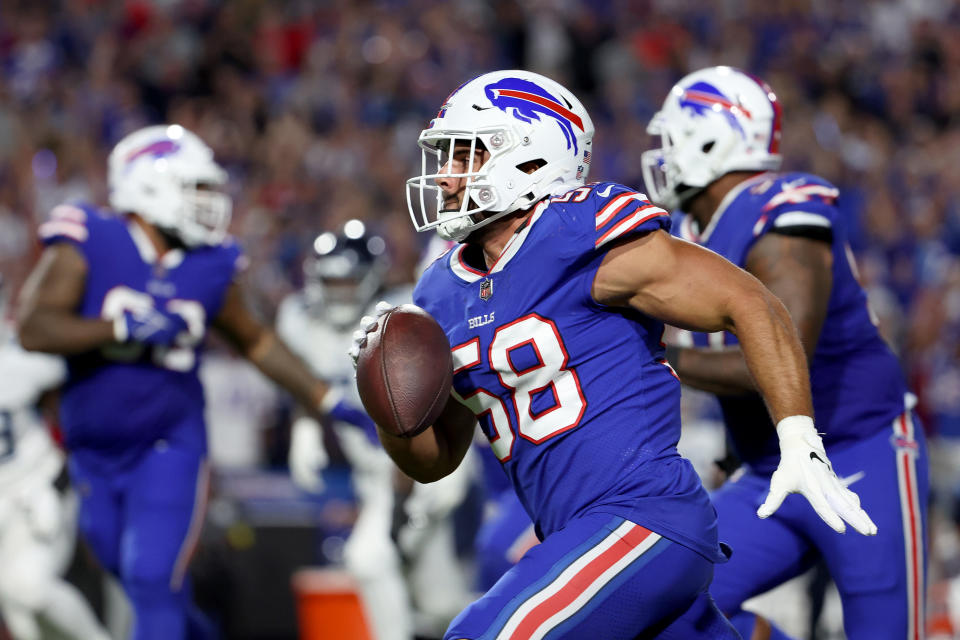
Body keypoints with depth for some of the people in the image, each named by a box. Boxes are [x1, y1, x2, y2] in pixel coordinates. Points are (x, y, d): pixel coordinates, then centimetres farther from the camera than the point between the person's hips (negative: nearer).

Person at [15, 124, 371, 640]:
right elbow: (34, 329, -22)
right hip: (94, 448, 0)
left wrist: (329, 403, 13)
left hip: (170, 444, 0)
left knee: (153, 582, -14)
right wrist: (126, 328, -26)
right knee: (134, 574, 14)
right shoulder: (87, 245, -11)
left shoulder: (210, 268, -2)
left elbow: (254, 342, 14)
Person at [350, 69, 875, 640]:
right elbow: (433, 459, 19)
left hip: (646, 521, -9)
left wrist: (801, 444, -16)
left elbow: (748, 305, -10)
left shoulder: (586, 240, -11)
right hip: (582, 536, 9)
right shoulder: (448, 295, 12)